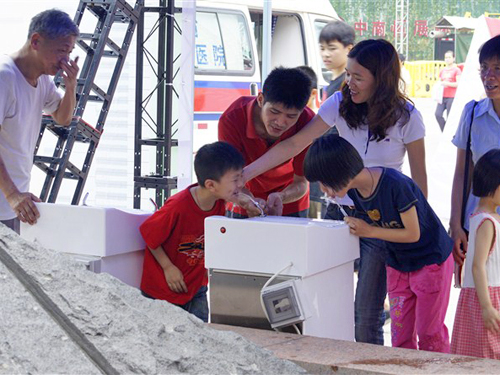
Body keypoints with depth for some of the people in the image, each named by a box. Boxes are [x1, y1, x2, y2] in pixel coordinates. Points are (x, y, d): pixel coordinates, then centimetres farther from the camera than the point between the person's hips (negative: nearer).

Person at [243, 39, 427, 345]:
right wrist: (245, 174, -8)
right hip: (340, 212, 4)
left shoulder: (406, 117, -8)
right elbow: (295, 144, -2)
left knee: (366, 314, -4)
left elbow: (419, 176, 0)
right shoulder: (340, 104, -1)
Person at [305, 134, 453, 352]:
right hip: (398, 265, 7)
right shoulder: (354, 191, -8)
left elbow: (413, 233, -22)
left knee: (429, 334, -1)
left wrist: (369, 231, -23)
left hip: (431, 261, -6)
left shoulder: (396, 185, -30)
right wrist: (355, 226, -13)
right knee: (400, 336, 6)